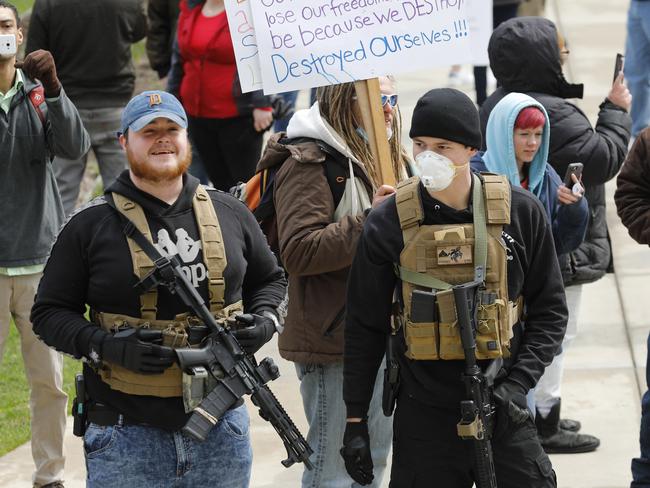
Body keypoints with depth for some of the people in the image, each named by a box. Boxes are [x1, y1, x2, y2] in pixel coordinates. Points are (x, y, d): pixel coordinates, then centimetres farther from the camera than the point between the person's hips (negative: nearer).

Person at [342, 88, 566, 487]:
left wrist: (518, 383, -10)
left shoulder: (520, 213, -2)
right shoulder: (389, 224, -3)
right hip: (424, 415, 0)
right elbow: (365, 327, 4)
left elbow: (549, 312, 4)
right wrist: (356, 420, 2)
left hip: (501, 409, 0)